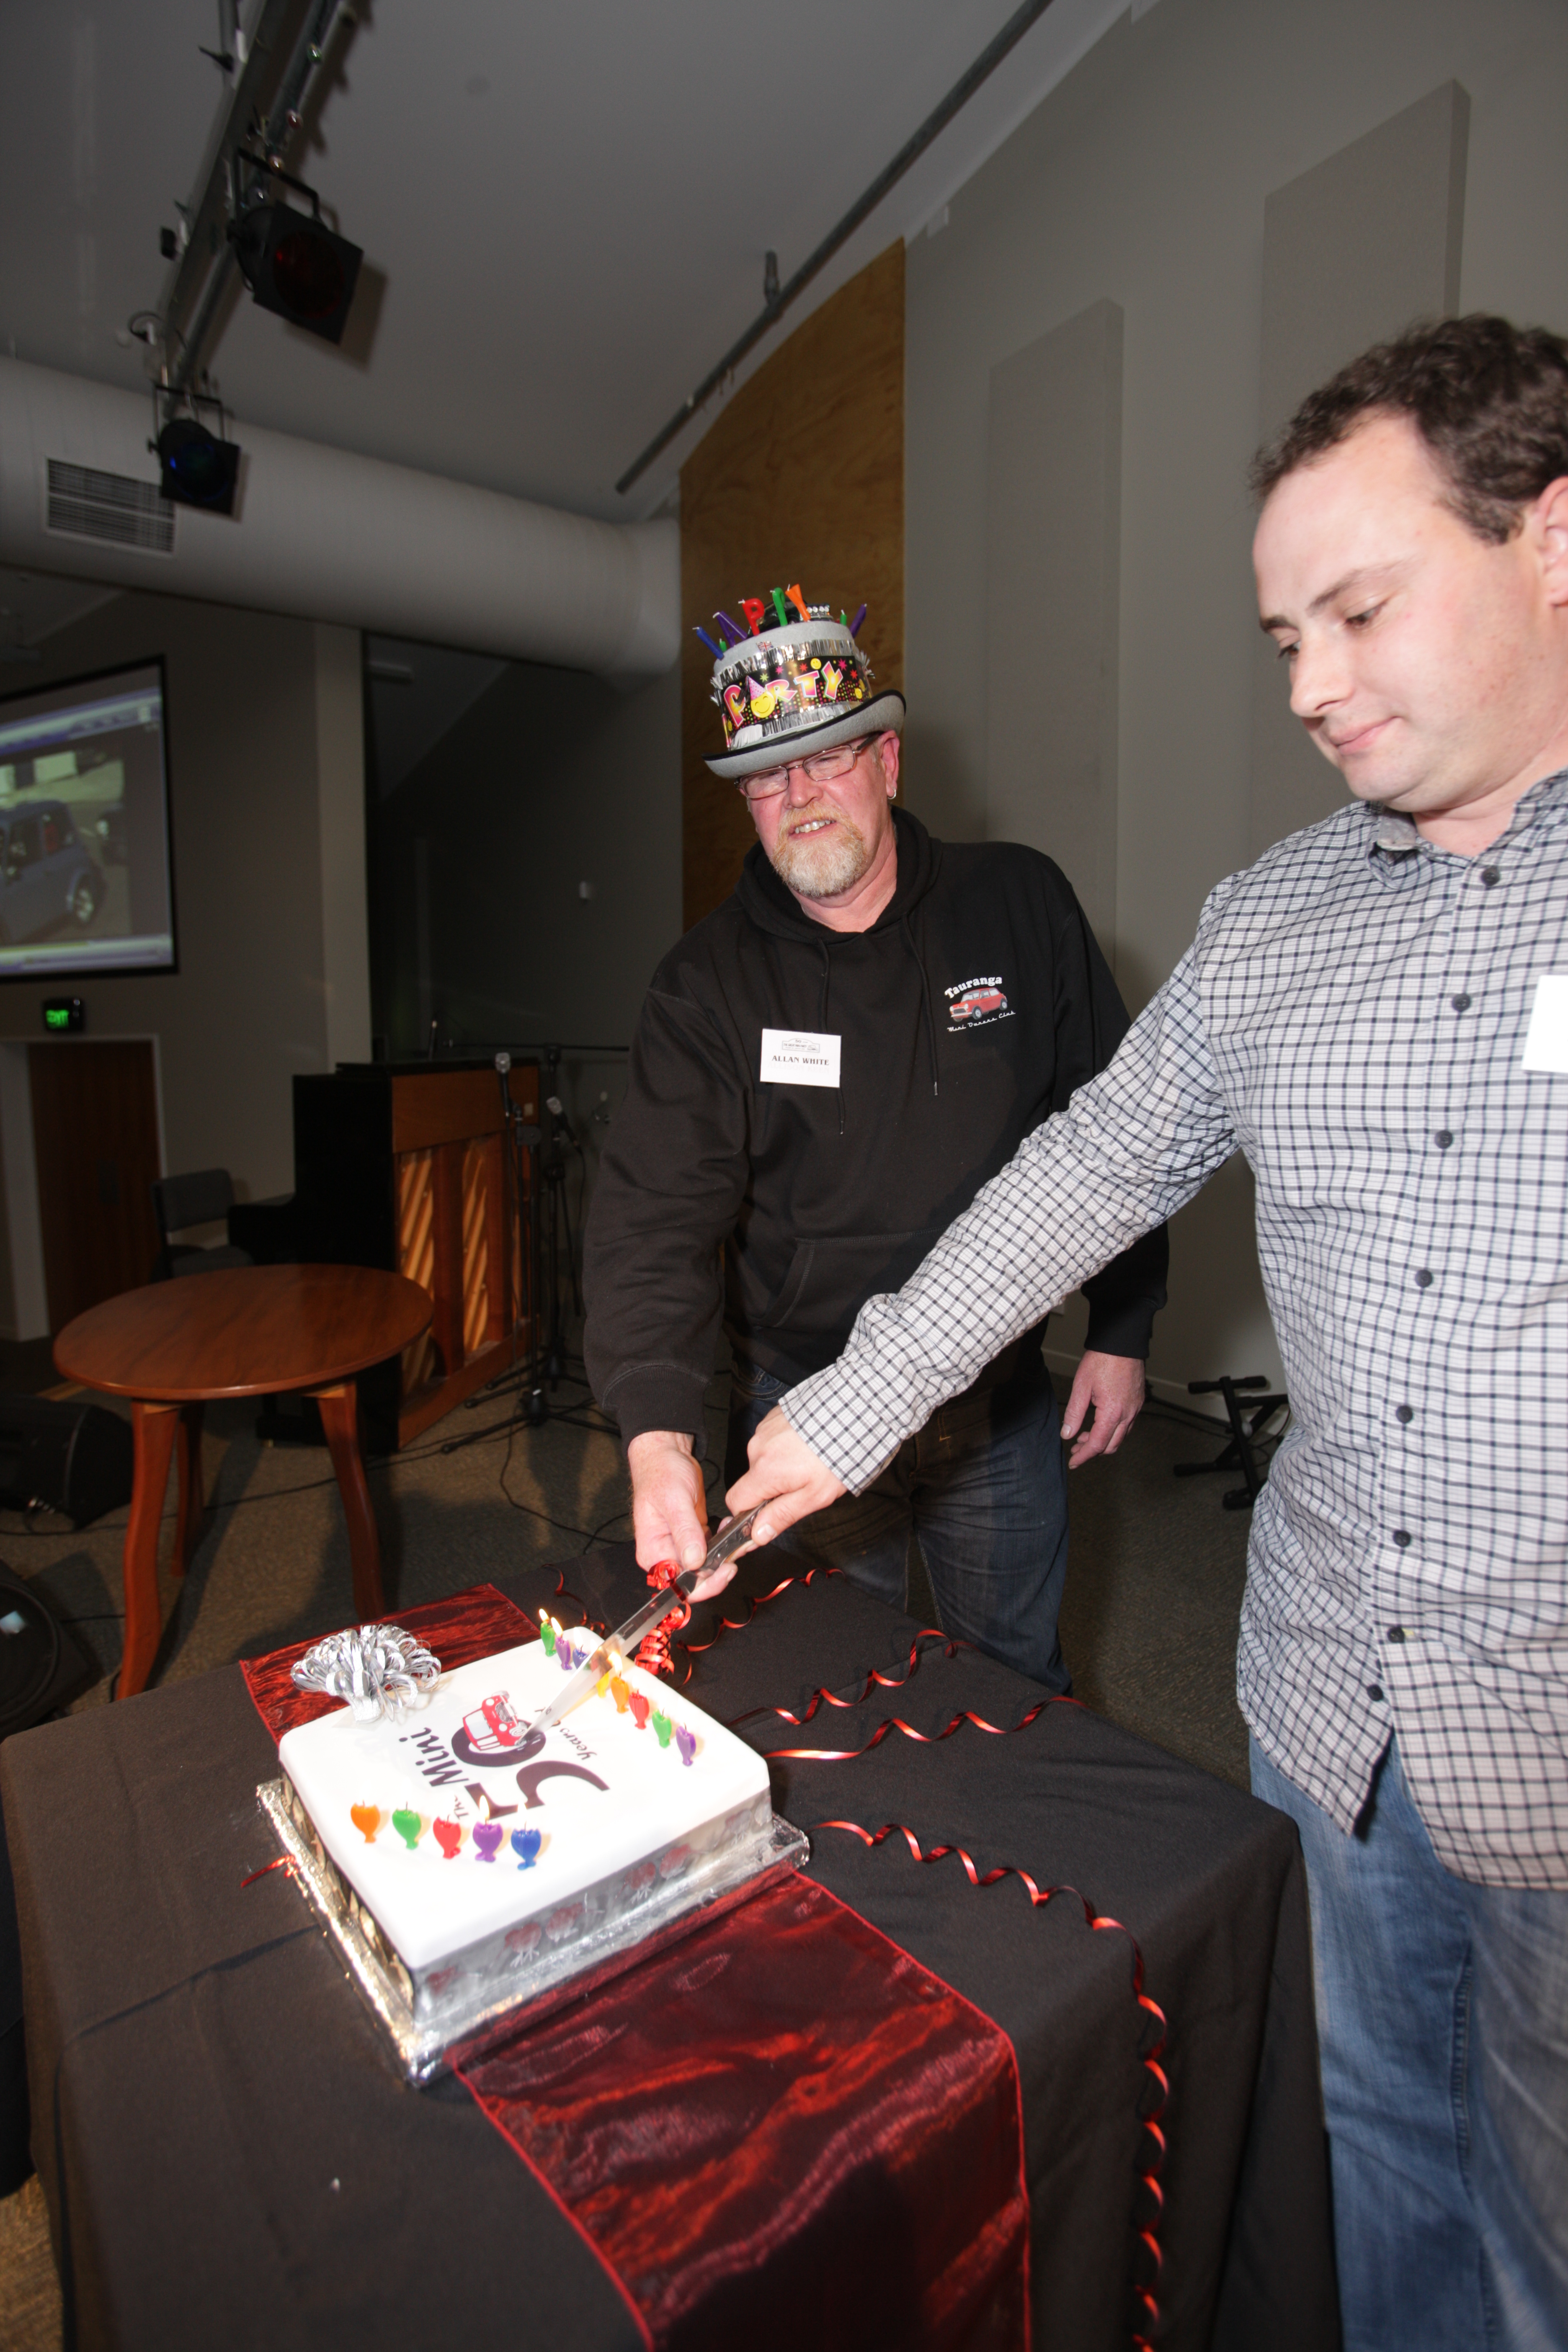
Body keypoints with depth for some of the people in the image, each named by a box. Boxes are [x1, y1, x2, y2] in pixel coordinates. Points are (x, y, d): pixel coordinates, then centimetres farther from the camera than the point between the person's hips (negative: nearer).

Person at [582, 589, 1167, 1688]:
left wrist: (1121, 1331, 1)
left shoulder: (1021, 906, -5)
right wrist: (660, 1432, -33)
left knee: (1018, 1684, 22)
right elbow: (655, 1215, -19)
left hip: (1002, 1399, 1)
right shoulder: (708, 982, -9)